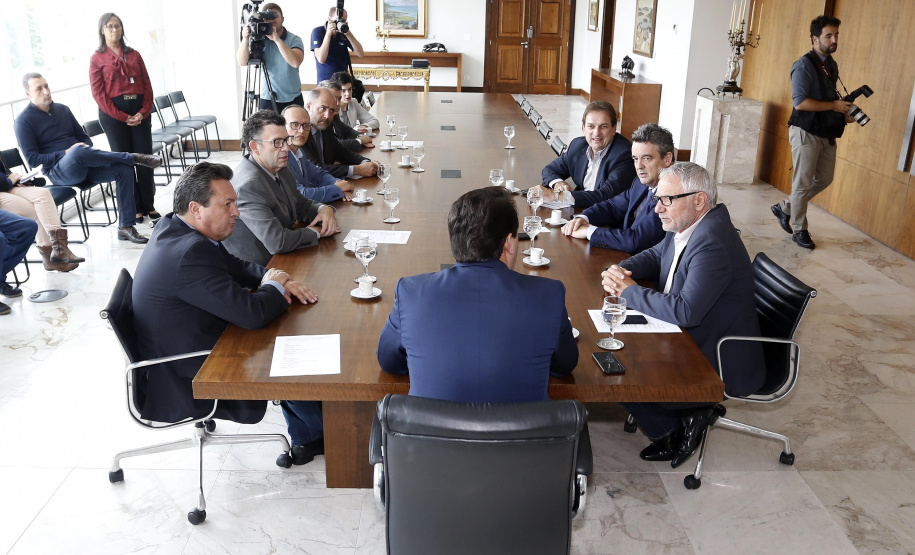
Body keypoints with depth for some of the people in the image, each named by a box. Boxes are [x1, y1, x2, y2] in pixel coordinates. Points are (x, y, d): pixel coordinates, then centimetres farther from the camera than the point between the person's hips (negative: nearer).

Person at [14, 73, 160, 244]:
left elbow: (84, 138, 22)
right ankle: (133, 158, -23)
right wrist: (67, 153, -16)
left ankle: (125, 226, -18)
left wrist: (87, 150, -4)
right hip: (59, 172, -6)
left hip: (83, 166, 6)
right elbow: (32, 159, -7)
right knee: (78, 151, -40)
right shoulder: (24, 121, -1)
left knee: (124, 169, -19)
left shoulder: (62, 109, 17)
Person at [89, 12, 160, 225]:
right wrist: (122, 117, -12)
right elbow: (98, 93, -4)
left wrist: (143, 111, -7)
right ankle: (135, 209, 9)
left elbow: (147, 86, 8)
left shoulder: (134, 55, 13)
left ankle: (149, 206, 7)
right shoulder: (97, 58, 3)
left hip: (140, 112, 3)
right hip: (113, 114, -3)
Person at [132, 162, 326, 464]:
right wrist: (274, 286, -10)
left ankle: (305, 439, 22)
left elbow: (235, 267, 12)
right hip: (185, 382, -10)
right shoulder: (189, 253, -32)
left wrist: (276, 279, -7)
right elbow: (252, 314, -32)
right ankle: (321, 432, 26)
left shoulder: (173, 229, 0)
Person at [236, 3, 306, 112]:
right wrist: (245, 39, -24)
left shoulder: (294, 39, -7)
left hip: (293, 99, -1)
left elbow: (296, 62, -26)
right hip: (266, 99, 1)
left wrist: (276, 39, -30)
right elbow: (242, 62, -9)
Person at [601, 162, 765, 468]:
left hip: (720, 363, -10)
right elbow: (655, 256, 16)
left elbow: (684, 312, -34)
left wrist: (629, 290, -21)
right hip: (689, 338, 10)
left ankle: (673, 431, 11)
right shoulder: (688, 225, 0)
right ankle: (685, 417, 14)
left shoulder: (712, 244, -30)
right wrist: (620, 270, -6)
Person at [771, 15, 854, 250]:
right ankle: (799, 230, 11)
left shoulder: (832, 65, 13)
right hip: (806, 132, -8)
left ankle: (785, 208, 28)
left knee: (824, 179, 13)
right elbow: (800, 102, -23)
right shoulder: (804, 65, -13)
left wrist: (844, 114, 6)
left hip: (827, 133, 8)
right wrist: (834, 105, -17)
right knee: (803, 183, 0)